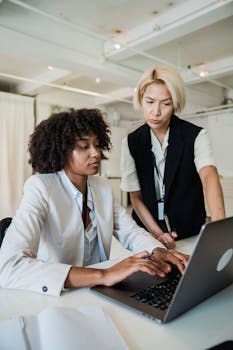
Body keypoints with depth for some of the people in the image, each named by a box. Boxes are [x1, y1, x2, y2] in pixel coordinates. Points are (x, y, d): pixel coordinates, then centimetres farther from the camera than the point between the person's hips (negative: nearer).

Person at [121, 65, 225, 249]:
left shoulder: (196, 136, -11)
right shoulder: (131, 142, -6)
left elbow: (209, 175, -28)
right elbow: (135, 196, -5)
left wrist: (219, 224, -45)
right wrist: (157, 233, -16)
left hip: (191, 234, -1)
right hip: (147, 232, 1)